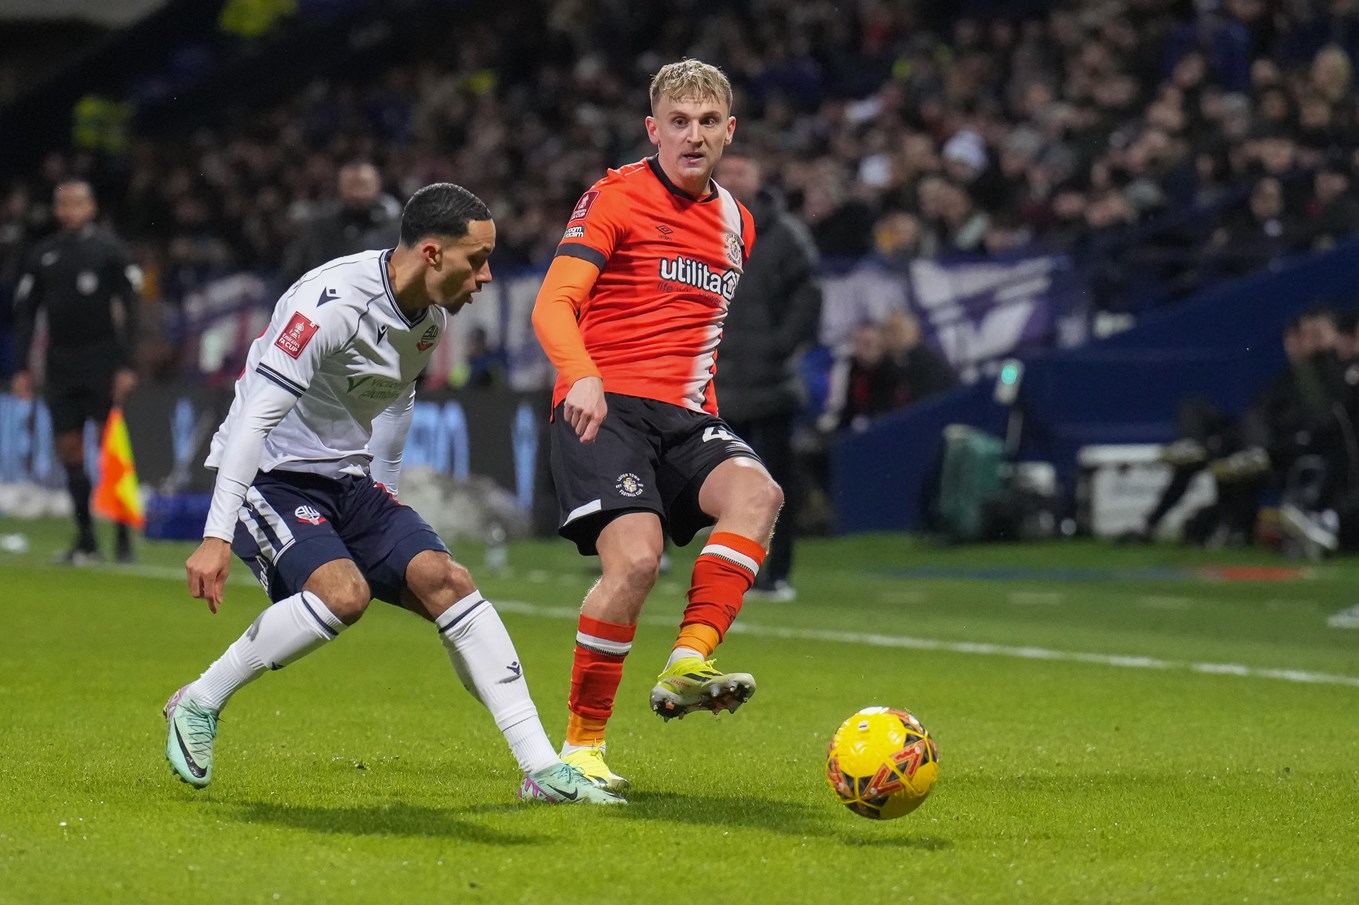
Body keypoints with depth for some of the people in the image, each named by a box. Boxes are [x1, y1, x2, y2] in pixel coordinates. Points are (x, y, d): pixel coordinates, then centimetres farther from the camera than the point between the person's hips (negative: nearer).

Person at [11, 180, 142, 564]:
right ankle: (85, 539, 9)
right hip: (60, 367, 4)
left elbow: (131, 308, -4)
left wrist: (127, 366, -11)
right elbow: (25, 312, 14)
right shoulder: (42, 255, 11)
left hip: (103, 363, -4)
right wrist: (22, 369, 6)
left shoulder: (110, 248, -1)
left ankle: (123, 536, 1)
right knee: (69, 451, 3)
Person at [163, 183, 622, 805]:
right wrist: (216, 537, -32)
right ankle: (197, 705, -10)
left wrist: (384, 493, 25)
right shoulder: (333, 303, -26)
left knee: (445, 582, -11)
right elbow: (257, 416, -28)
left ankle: (542, 769, -11)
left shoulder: (433, 312, 1)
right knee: (343, 594, -30)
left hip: (348, 480, 7)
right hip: (268, 476, -7)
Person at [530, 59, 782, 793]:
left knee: (756, 492, -27)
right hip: (605, 409, -6)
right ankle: (581, 744, -12)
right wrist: (581, 376, -31)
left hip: (686, 416, 6)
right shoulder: (616, 197, -1)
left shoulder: (736, 223, 20)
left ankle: (687, 668, -31)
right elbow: (552, 304, -13)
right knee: (636, 558, -24)